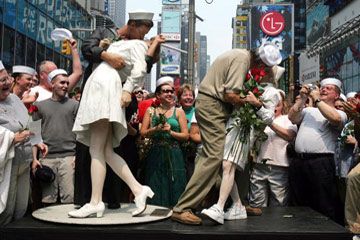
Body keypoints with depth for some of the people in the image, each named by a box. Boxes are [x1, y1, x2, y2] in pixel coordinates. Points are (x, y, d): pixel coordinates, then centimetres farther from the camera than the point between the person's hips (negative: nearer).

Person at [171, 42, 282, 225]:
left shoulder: (241, 54, 17)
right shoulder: (242, 59, -14)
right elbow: (231, 95, -21)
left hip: (211, 105, 11)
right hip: (212, 105, -11)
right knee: (214, 156, -16)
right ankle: (181, 209, -18)